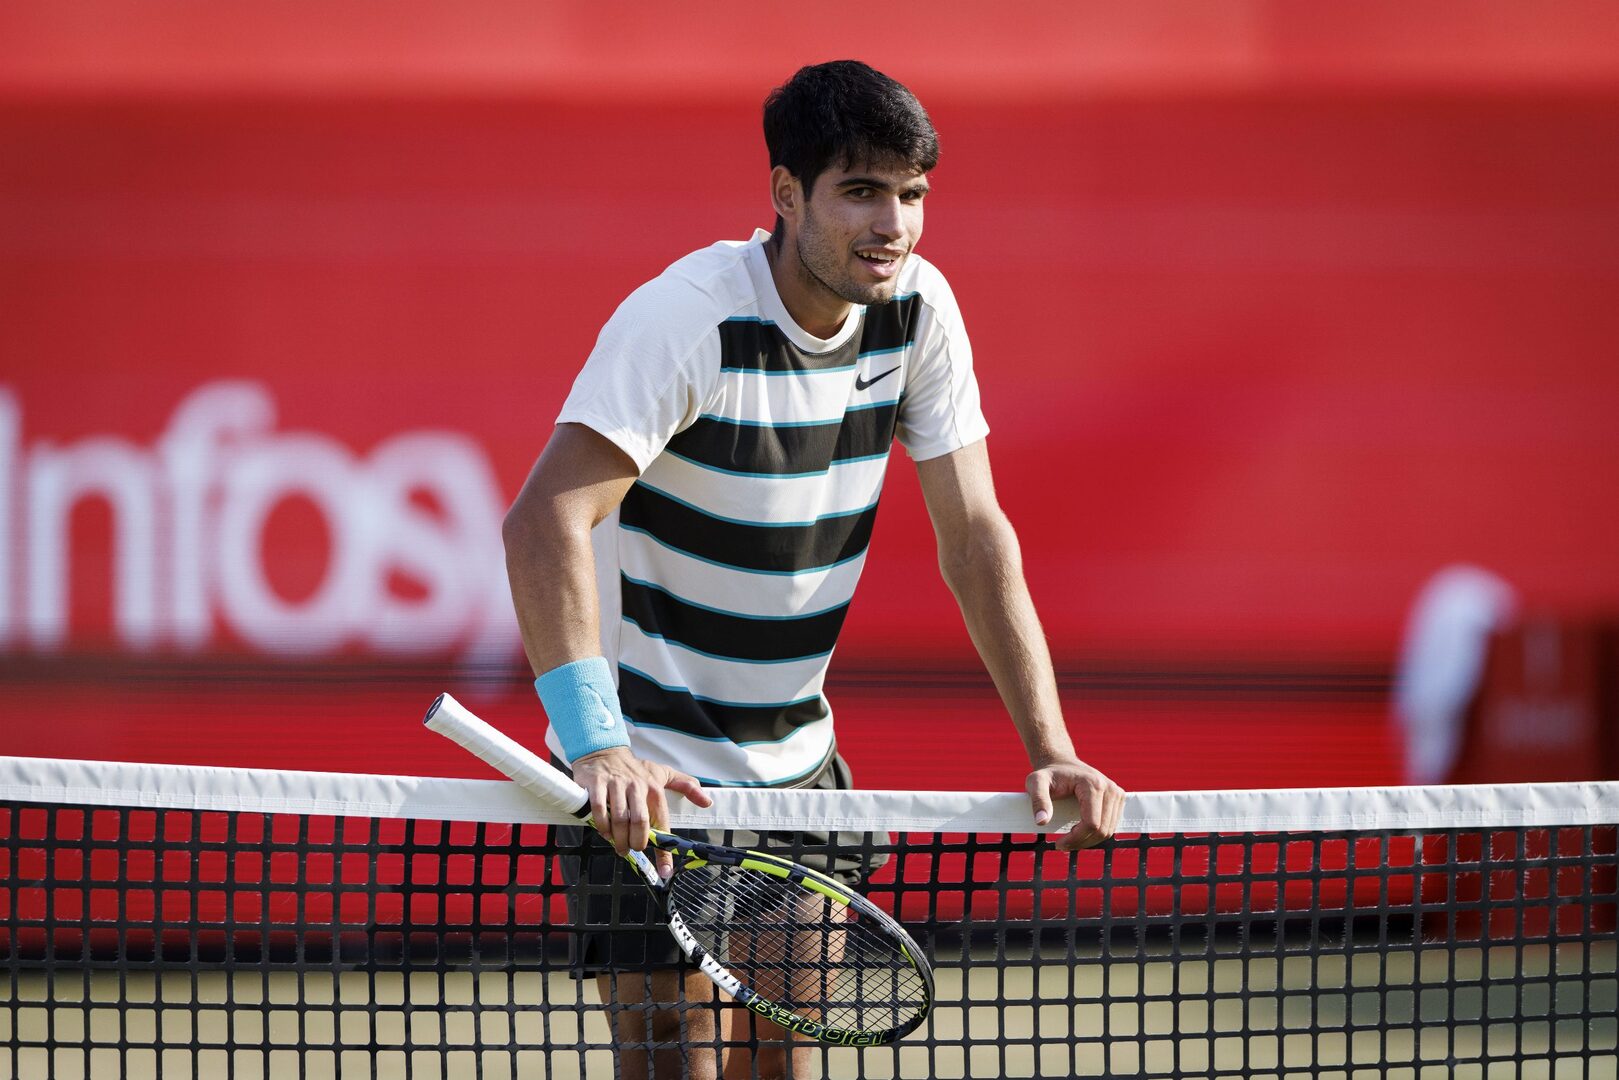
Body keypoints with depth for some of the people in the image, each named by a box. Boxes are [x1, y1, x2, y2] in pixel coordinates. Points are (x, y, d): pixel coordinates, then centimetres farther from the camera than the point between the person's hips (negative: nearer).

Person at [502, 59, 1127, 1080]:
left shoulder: (920, 308, -4)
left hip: (795, 757, 6)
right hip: (655, 771, -6)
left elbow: (975, 535, 0)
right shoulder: (687, 317, -23)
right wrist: (598, 747, -43)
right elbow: (545, 522, -32)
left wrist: (1050, 748, -10)